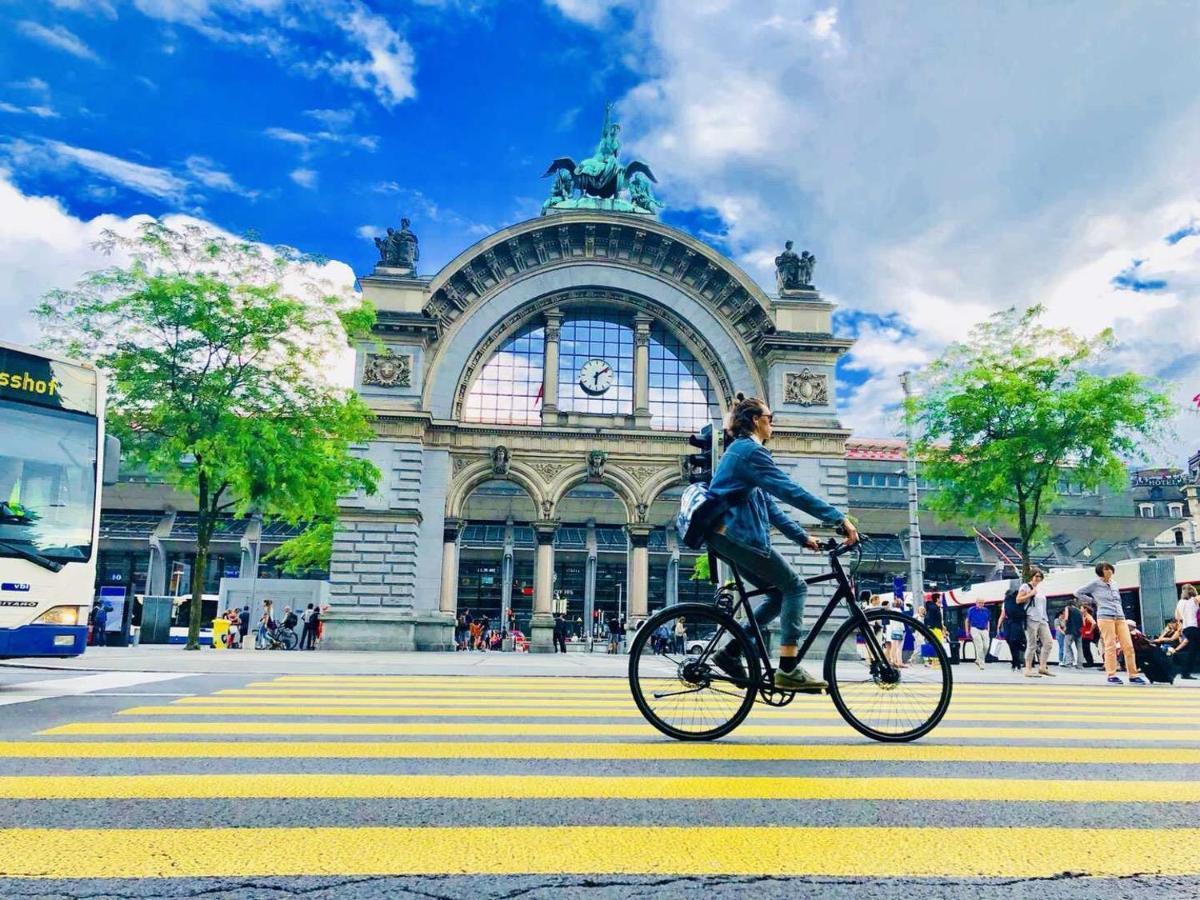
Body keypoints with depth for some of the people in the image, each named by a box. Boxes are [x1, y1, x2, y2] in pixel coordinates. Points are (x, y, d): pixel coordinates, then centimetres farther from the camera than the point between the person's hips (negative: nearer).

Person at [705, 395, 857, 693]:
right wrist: (839, 519, -21)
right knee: (795, 587, -6)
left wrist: (803, 537, 14)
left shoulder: (742, 450, 23)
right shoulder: (751, 451, -10)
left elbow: (771, 507, 20)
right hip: (739, 534, -10)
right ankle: (788, 669, -10)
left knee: (780, 593, 11)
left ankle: (730, 652, 9)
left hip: (729, 535, 10)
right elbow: (791, 492, -21)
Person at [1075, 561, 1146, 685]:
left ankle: (1133, 675, 3)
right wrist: (1093, 600, 3)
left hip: (1120, 618, 6)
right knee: (1110, 646, -8)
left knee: (1128, 646, -2)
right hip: (1105, 617, -6)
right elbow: (1078, 593, 5)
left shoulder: (1114, 585, 21)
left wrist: (1121, 615, 18)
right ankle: (1111, 675, -5)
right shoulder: (1095, 584, 4)